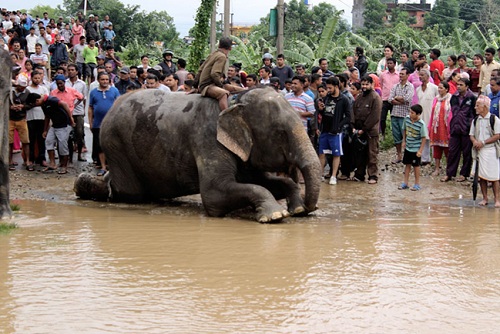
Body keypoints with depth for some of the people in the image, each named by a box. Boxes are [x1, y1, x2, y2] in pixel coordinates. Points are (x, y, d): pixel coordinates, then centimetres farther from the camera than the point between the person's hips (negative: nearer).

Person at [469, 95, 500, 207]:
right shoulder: (475, 120, 10)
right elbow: (471, 135, 14)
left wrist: (483, 142, -14)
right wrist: (475, 141, -10)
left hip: (491, 150, -5)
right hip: (479, 151, 5)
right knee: (481, 176, 6)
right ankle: (485, 198, 14)